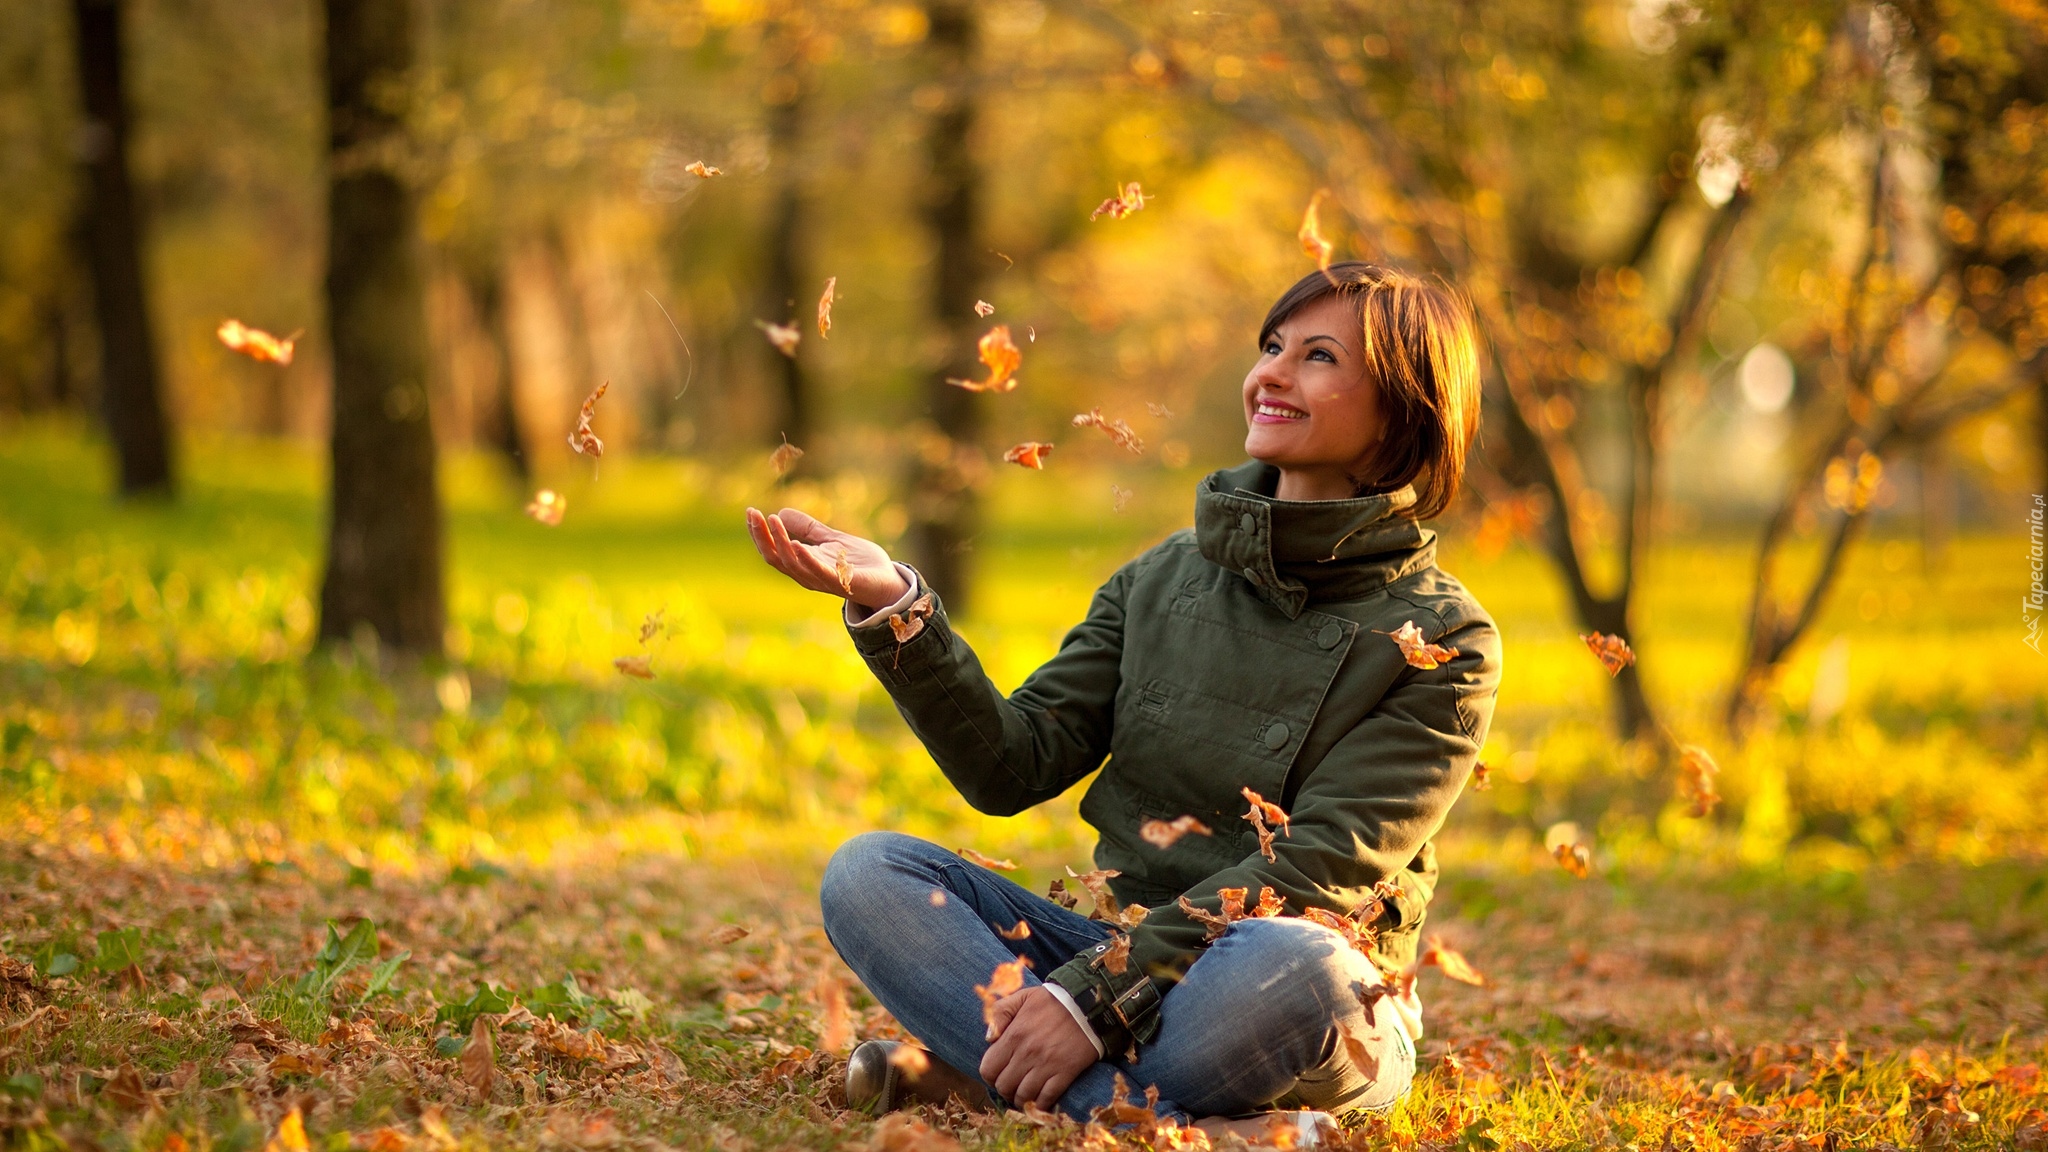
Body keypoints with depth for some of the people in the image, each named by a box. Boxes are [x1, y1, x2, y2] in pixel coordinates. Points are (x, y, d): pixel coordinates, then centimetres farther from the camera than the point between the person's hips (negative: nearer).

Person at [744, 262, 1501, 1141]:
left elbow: (1318, 869, -16)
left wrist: (1098, 995, -25)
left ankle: (980, 1074, -23)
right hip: (1130, 958, 5)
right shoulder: (1162, 580, 11)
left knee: (1290, 957, -40)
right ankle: (1186, 1127, -31)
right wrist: (891, 605, -11)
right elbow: (1016, 766, 4)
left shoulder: (1444, 641, -5)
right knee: (867, 872, -16)